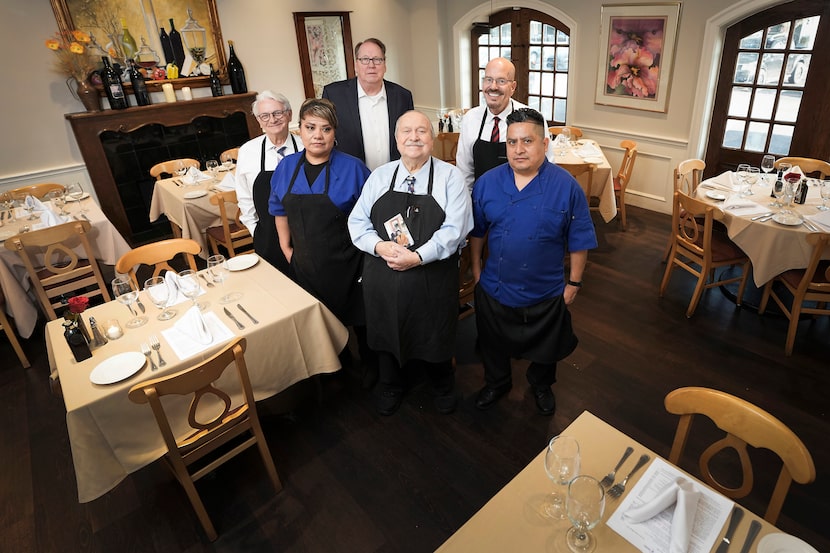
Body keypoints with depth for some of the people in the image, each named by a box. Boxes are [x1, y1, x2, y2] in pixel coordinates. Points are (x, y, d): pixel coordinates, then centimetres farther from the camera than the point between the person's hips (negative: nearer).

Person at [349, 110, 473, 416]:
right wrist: (380, 246, -17)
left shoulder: (450, 177, -5)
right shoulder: (379, 176, 5)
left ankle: (443, 387, 46)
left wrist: (417, 257, -24)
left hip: (433, 279, -2)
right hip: (383, 279, 3)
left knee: (436, 336, 16)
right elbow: (357, 222, 2)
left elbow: (454, 229, -14)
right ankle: (391, 388, 47)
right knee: (387, 335, 19)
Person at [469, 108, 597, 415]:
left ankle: (541, 386, 51)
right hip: (494, 288, 2)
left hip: (546, 292, -1)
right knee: (493, 344, 22)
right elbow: (476, 231, 4)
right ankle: (496, 383, 50)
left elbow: (579, 241, -7)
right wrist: (476, 268, 6)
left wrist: (574, 282, -5)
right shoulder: (487, 182, -8)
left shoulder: (566, 186, -14)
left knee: (544, 347, 22)